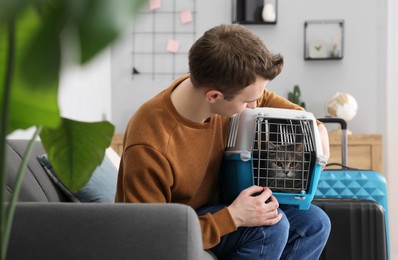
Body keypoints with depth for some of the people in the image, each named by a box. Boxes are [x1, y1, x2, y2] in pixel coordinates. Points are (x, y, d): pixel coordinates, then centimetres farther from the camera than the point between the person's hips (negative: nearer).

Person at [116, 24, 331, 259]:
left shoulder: (226, 92, -13)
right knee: (270, 226, -27)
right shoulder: (149, 147, -34)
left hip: (211, 209, 8)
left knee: (314, 223, -3)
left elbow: (268, 101, 11)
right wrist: (232, 217, -34)